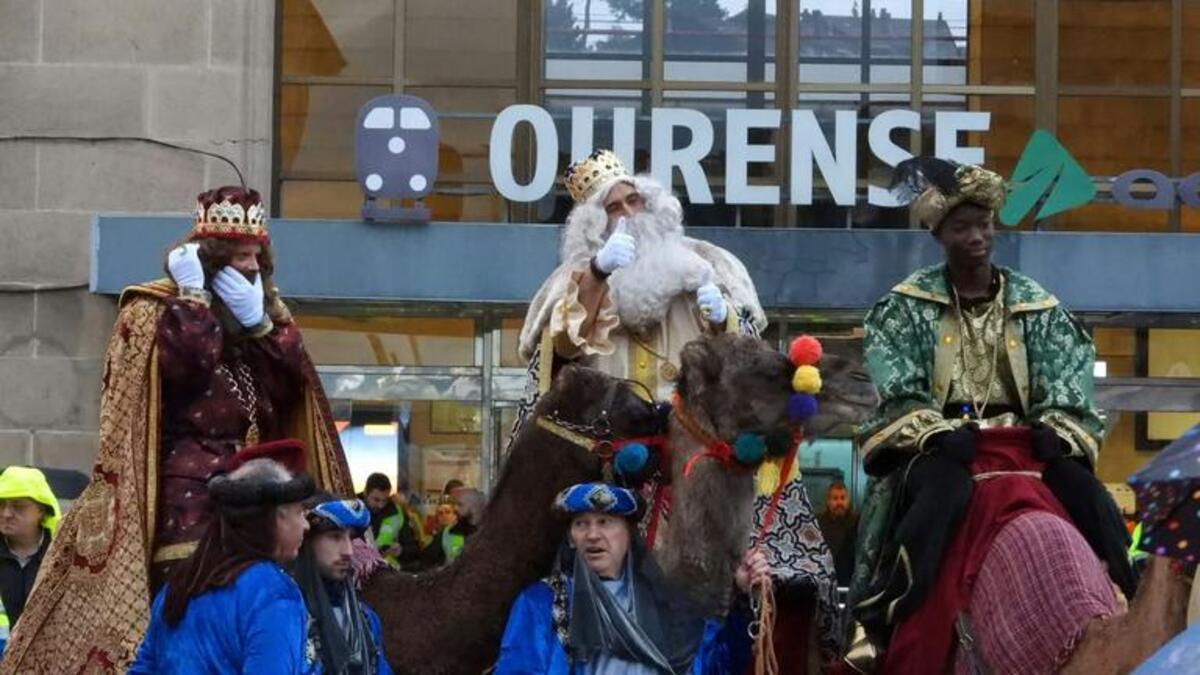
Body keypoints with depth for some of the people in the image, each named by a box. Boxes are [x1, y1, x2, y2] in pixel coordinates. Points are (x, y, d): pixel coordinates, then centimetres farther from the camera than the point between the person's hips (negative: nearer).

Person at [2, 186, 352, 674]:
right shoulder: (158, 309, 0)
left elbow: (292, 383, 6)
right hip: (189, 482, -6)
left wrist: (258, 322, -3)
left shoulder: (265, 312, 19)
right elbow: (190, 362, -20)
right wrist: (194, 296, -10)